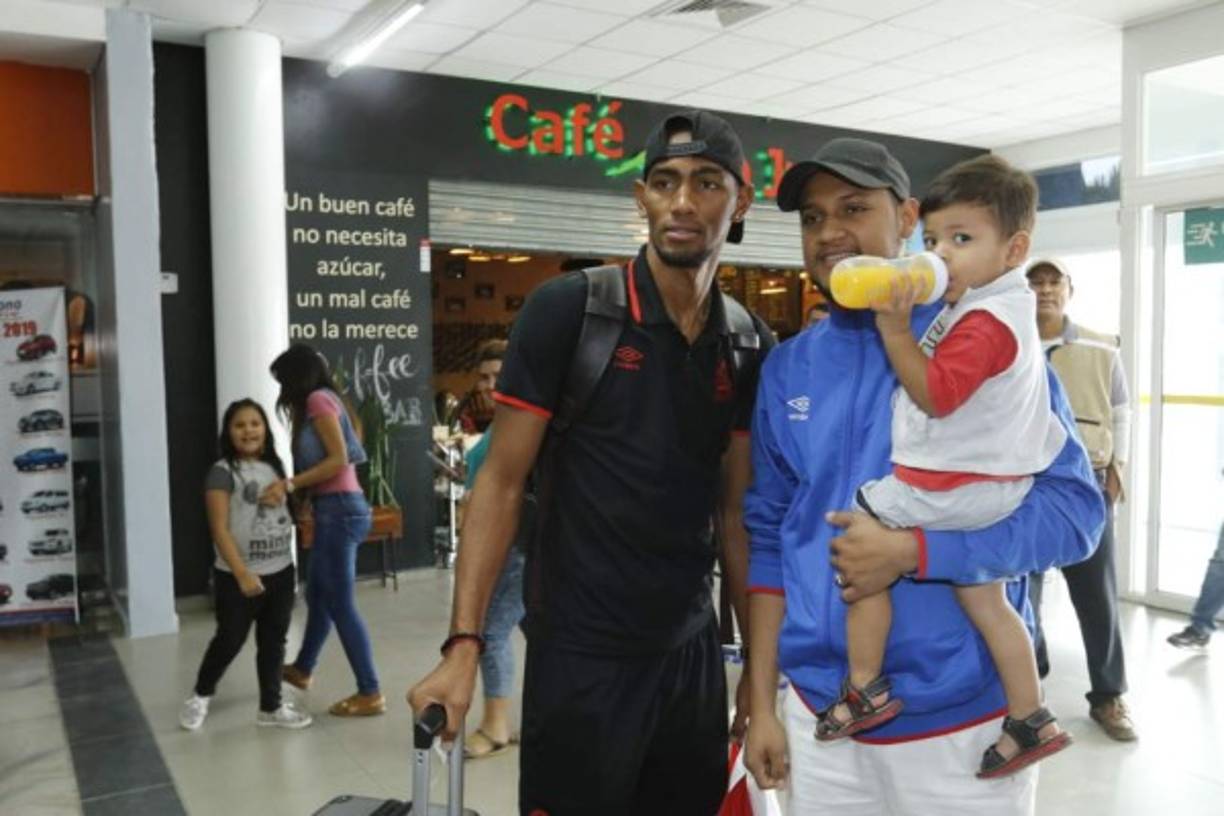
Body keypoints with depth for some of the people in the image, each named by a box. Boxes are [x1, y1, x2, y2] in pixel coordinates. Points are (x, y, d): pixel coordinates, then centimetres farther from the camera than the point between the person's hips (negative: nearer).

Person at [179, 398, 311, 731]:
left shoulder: (275, 467, 8)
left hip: (281, 572, 6)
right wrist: (242, 574, -21)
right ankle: (200, 696, 32)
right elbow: (220, 530, -16)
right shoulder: (222, 472, -12)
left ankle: (271, 706, 25)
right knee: (229, 640, 7)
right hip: (238, 576, -5)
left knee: (273, 641, 13)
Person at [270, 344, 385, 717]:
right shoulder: (324, 400, 18)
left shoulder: (318, 400, -8)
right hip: (336, 509, 10)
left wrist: (289, 484, -18)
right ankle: (302, 668, 41)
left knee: (340, 604, -5)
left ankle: (370, 693, 1)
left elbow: (339, 459, -17)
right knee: (318, 595, 23)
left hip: (339, 509, -10)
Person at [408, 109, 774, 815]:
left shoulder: (752, 346, 2)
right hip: (581, 652, -4)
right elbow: (502, 482, -10)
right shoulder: (568, 309, -12)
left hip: (693, 651, 5)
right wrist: (463, 644, -16)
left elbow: (737, 510, 7)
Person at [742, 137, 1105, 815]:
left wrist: (911, 551, -23)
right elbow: (770, 537, 7)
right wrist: (763, 703, 6)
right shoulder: (787, 368, 3)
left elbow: (1072, 510, -12)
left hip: (964, 717, -3)